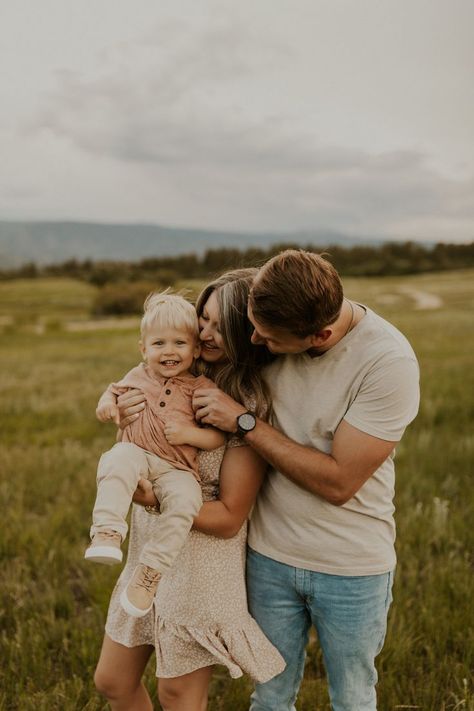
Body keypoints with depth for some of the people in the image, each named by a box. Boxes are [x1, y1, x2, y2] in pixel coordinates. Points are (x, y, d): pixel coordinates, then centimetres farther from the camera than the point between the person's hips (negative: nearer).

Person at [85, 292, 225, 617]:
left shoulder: (201, 388, 2)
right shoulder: (139, 376, 13)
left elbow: (220, 437, 0)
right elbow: (115, 390, 30)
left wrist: (190, 434, -18)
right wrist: (107, 403, 5)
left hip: (177, 467, -1)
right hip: (137, 453, 2)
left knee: (185, 501, -30)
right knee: (115, 462, -33)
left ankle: (150, 572, -20)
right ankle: (107, 533, -38)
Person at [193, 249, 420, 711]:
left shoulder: (388, 362, -24)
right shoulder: (274, 325, -9)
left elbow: (338, 482, -24)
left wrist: (245, 422, -23)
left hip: (352, 568, -3)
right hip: (271, 555, 4)